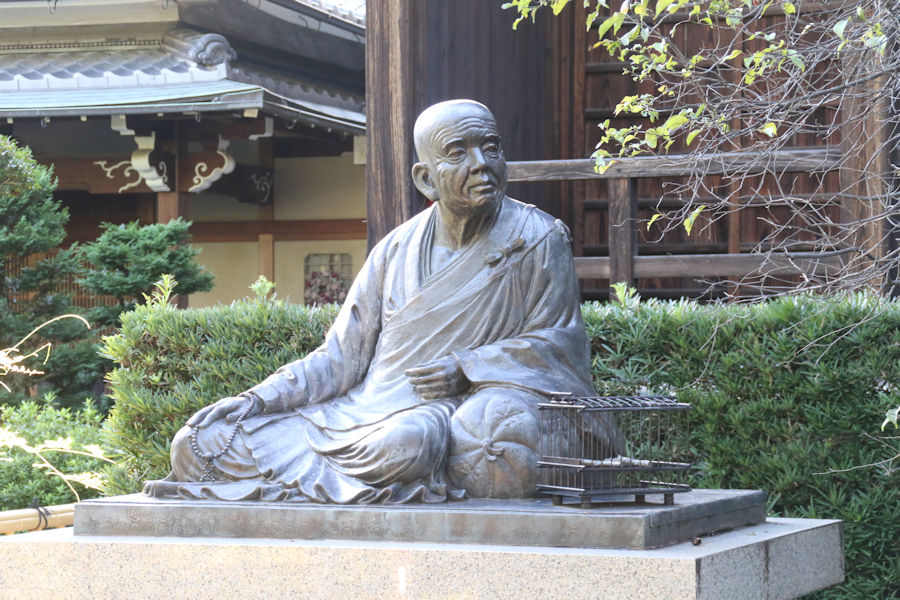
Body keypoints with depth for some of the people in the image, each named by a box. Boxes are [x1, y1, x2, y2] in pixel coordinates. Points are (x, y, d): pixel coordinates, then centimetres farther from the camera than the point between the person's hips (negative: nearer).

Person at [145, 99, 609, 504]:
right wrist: (257, 399, -5)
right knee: (200, 440, -7)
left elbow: (554, 343, -1)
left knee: (405, 444, -40)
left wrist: (465, 369, -16)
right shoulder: (397, 251, 9)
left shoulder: (538, 241, -1)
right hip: (367, 405, 3)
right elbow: (342, 356, 9)